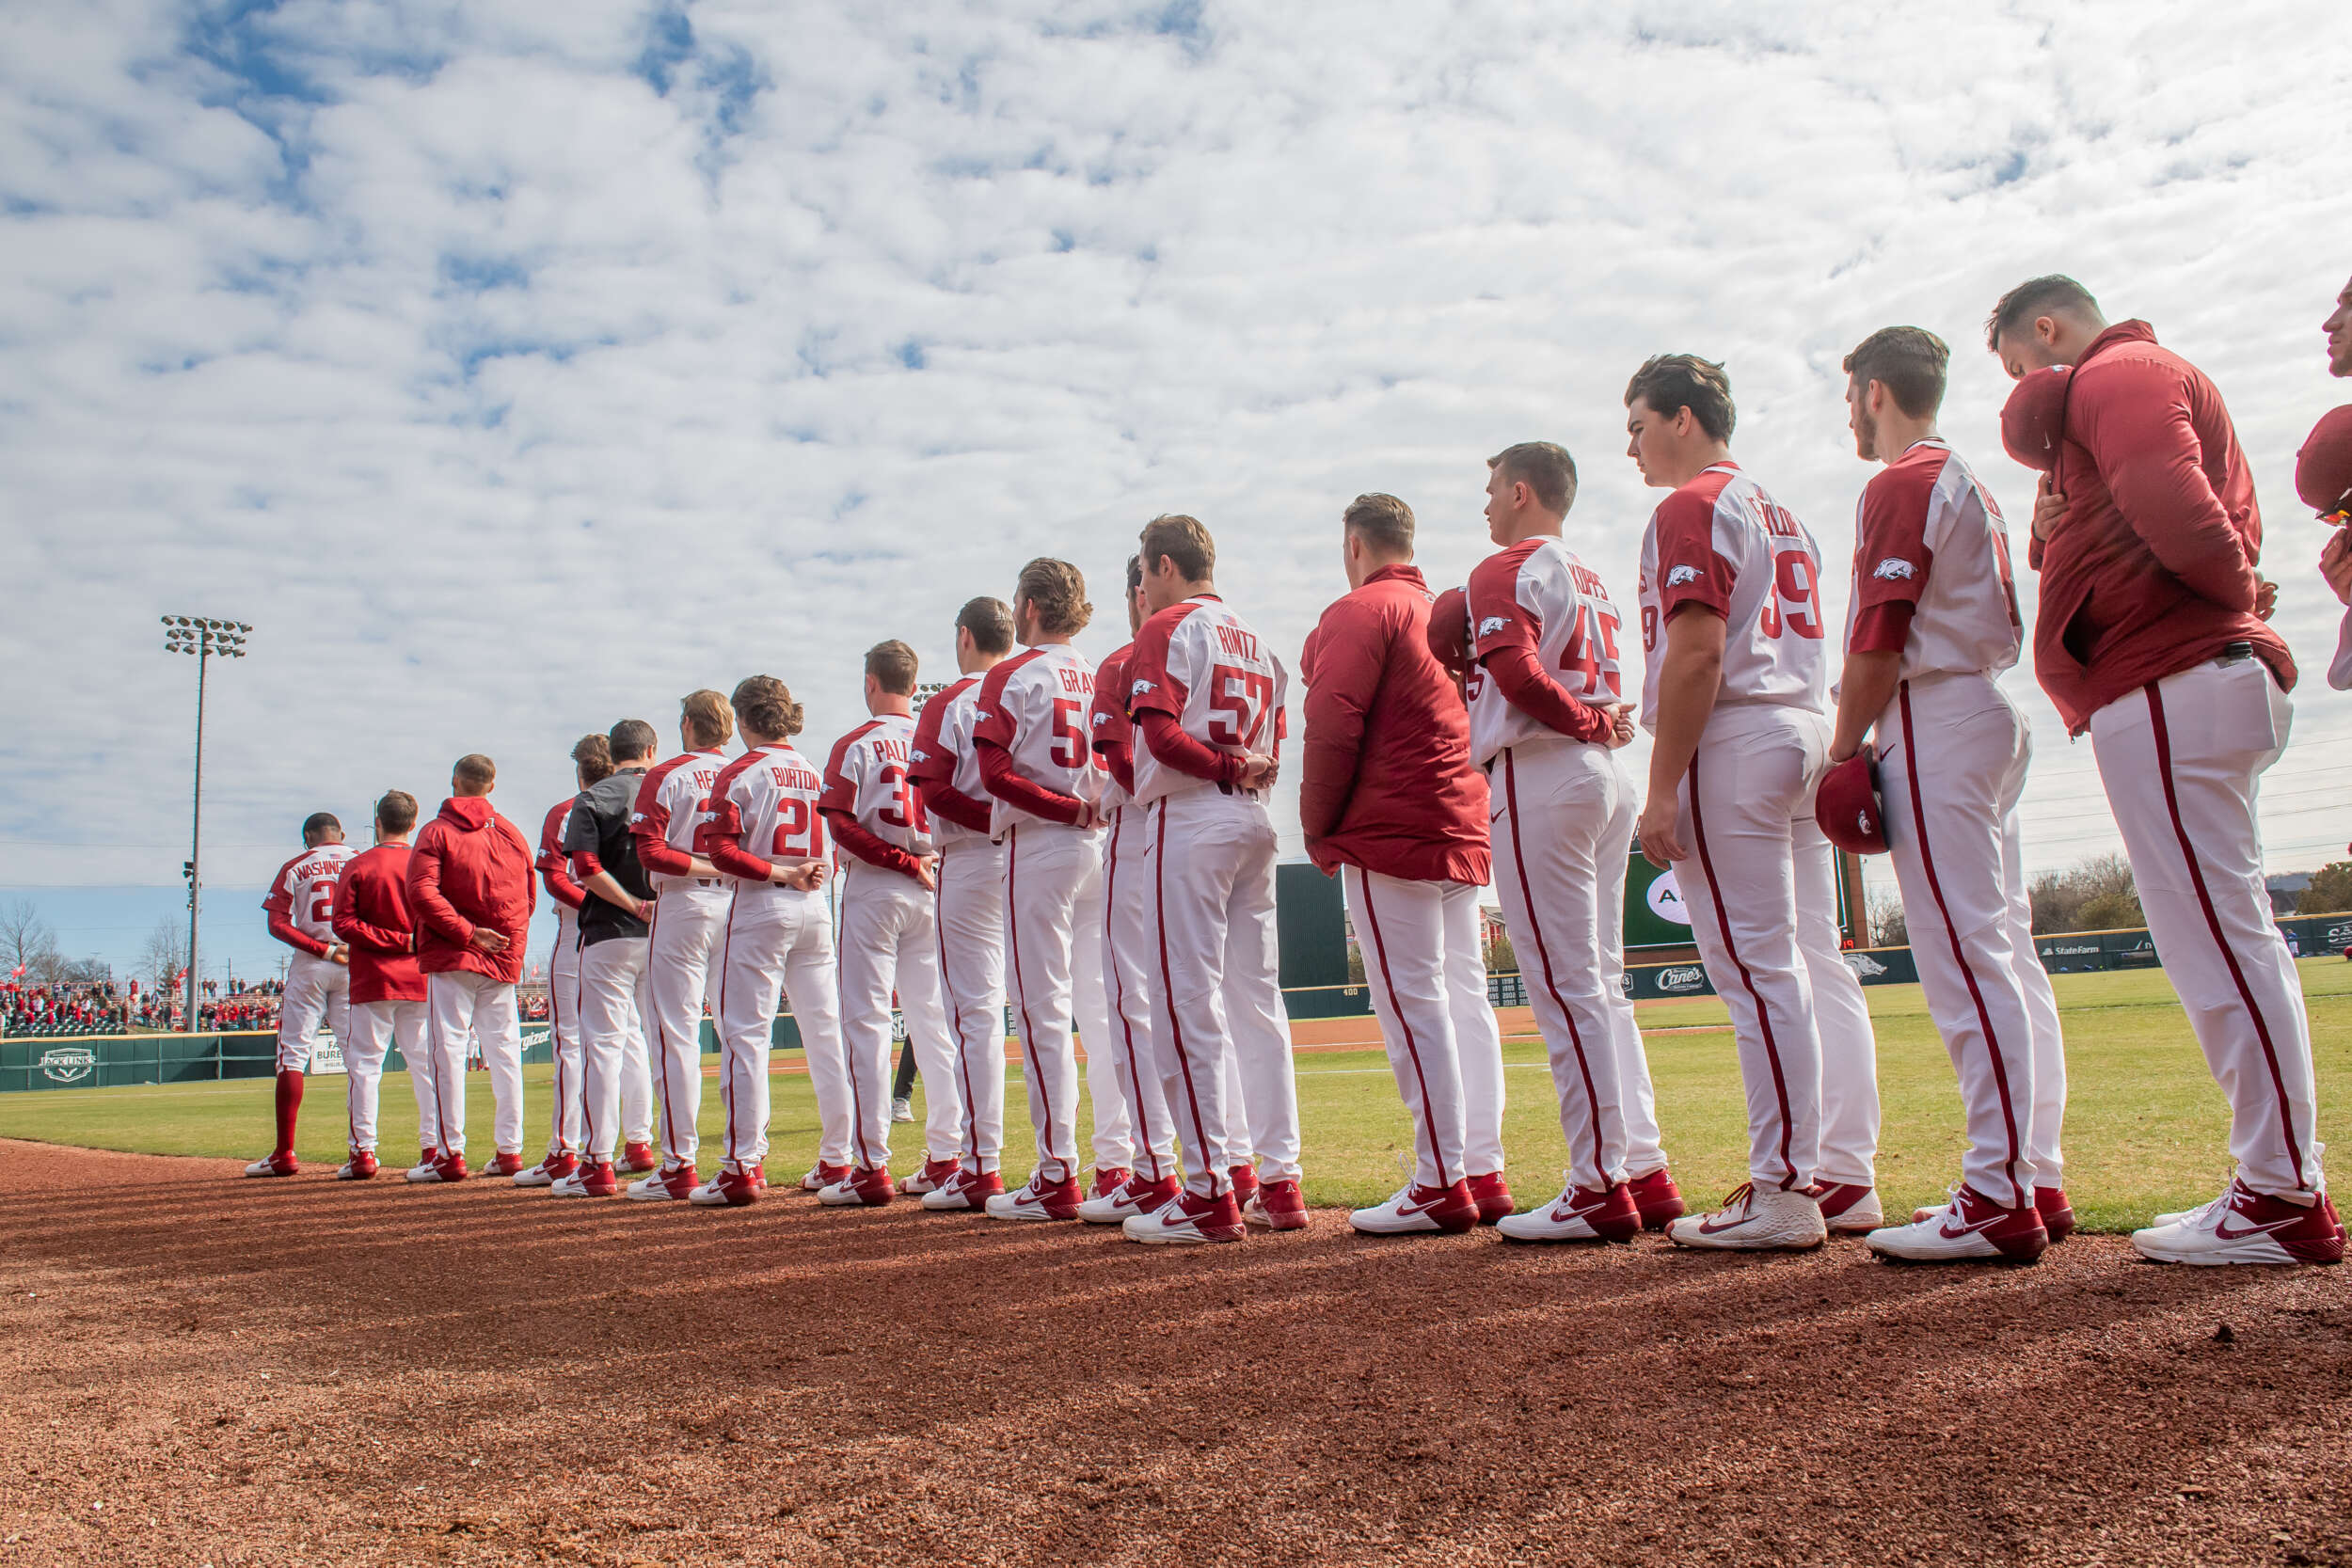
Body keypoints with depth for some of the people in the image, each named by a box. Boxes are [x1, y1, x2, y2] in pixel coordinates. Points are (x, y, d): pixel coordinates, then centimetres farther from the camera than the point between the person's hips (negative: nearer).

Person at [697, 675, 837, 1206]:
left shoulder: (740, 773, -5)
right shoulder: (815, 772, 11)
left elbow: (720, 849, -15)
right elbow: (828, 847, 11)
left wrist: (780, 873, -12)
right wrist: (804, 873, 0)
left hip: (760, 908, -5)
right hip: (815, 908, 5)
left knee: (745, 1034, -3)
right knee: (825, 1033, 9)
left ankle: (744, 1165, -5)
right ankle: (841, 1156, 12)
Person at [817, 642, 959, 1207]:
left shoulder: (856, 745, -4)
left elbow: (841, 824, -14)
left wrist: (905, 862, -13)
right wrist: (925, 862, 4)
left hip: (874, 891, -4)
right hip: (932, 892, 5)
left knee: (865, 1022, -3)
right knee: (934, 1021, 10)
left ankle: (871, 1166, -6)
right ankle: (944, 1155, 13)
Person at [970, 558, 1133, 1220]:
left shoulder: (1011, 677, -3)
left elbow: (995, 773, -13)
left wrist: (1069, 809, -11)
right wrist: (1093, 807, 3)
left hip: (1041, 849, -5)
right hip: (1105, 849, 5)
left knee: (1044, 1010, -3)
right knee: (1104, 1009, 8)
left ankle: (1057, 1176, -3)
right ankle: (1116, 1166, 11)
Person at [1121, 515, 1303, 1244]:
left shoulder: (1169, 629, -4)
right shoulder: (1256, 640, 19)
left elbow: (1160, 732, -18)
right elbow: (1272, 744, 16)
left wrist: (1226, 770, -9)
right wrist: (1249, 770, 1)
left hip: (1193, 820, -8)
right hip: (1256, 824, 8)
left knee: (1186, 1004, -6)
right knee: (1257, 1001, 10)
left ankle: (1210, 1193, -7)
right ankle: (1277, 1181, 13)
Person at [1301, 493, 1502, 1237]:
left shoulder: (1359, 612, -6)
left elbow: (1332, 728, -14)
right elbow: (1474, 721, 17)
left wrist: (1319, 828, -4)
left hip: (1390, 831, -8)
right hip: (1465, 832, 8)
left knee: (1411, 1002, -7)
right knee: (1464, 997, 9)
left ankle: (1442, 1183, -6)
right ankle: (1484, 1172, 13)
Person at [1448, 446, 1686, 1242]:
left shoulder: (1505, 570, -5)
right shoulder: (1593, 581, 22)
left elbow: (1517, 672, -21)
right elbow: (1607, 691, 18)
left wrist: (1588, 725, -11)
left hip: (1541, 774, -9)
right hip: (1613, 779, 9)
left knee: (1564, 984, -7)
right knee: (1602, 981, 12)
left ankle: (1600, 1185, -5)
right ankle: (1644, 1171, 13)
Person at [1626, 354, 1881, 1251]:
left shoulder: (1692, 506, -5)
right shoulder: (1776, 510, 23)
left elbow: (1697, 653, -16)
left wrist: (1662, 789, -18)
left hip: (1733, 741, -10)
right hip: (1808, 734, 10)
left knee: (1756, 968, -10)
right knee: (1816, 963, 8)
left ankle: (1781, 1194, -8)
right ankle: (1845, 1179, 13)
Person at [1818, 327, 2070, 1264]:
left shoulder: (1901, 485, -7)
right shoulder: (1969, 485, 22)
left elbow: (1879, 636, -16)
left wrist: (1845, 749, -8)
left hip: (1933, 721, -10)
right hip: (1992, 716, 10)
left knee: (1964, 962, -13)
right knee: (2007, 956, 9)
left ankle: (1999, 1198, -14)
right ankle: (2037, 1181, 13)